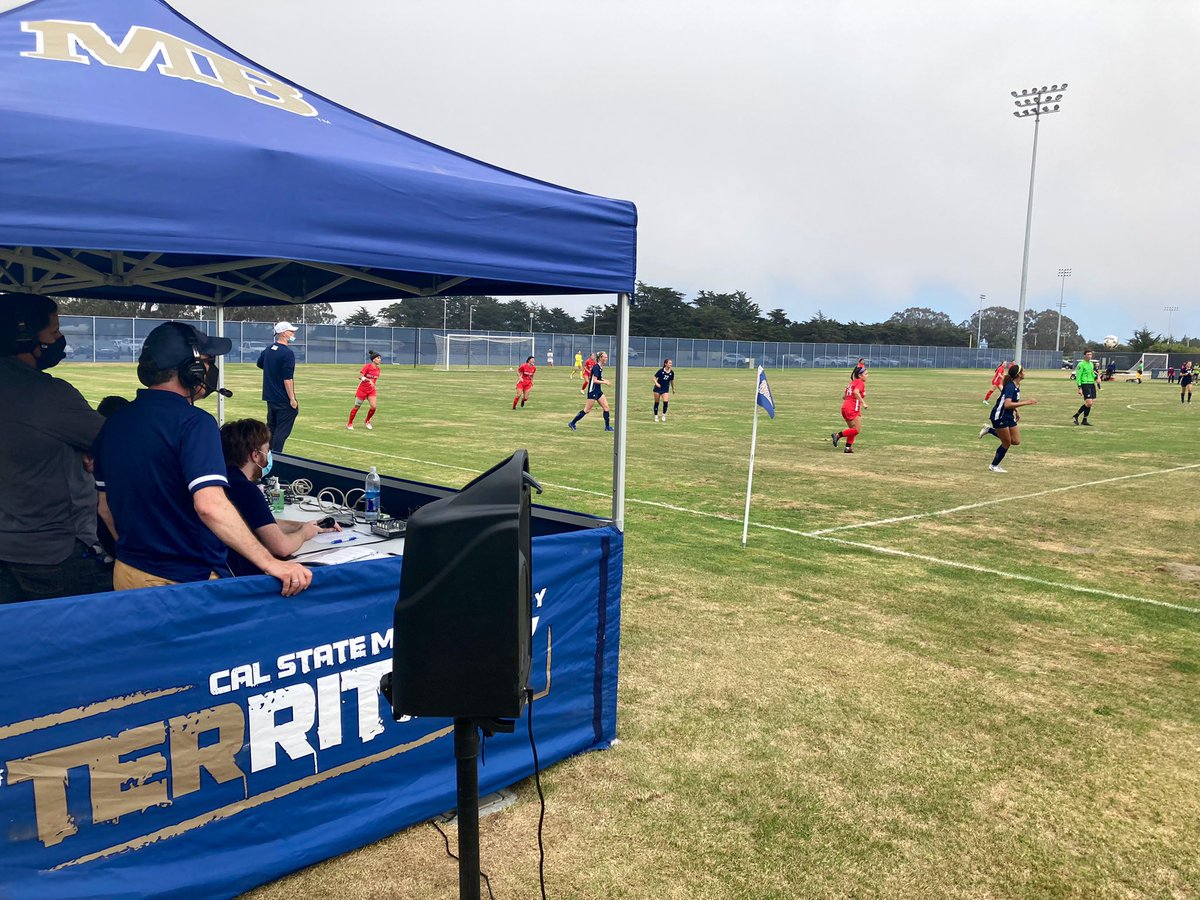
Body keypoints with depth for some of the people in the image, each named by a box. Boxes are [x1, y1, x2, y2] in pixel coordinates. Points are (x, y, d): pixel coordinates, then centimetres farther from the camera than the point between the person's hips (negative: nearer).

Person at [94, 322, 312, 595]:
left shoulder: (114, 422, 4)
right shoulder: (194, 422, -20)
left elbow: (104, 505, 13)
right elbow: (209, 504, -34)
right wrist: (271, 564, -36)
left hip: (126, 574, 7)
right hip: (189, 581, -7)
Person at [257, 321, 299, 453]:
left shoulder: (268, 349, 9)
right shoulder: (287, 353, -17)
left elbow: (259, 364, 28)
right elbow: (287, 379, -21)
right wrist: (292, 399, -19)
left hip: (270, 397, 9)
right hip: (283, 399, -8)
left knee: (271, 428, 18)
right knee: (282, 431, -3)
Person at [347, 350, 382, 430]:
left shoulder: (378, 369, 4)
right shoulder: (367, 366, -15)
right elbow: (360, 377, -22)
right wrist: (369, 380, -34)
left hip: (371, 390, 5)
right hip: (362, 389, -5)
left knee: (374, 406, -12)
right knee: (356, 407, 5)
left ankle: (367, 421, 15)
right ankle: (350, 424, 22)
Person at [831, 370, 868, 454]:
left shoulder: (852, 383, 21)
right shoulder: (861, 383, -5)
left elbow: (844, 397, 23)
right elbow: (856, 392, -26)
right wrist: (863, 402, -27)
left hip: (845, 407, 9)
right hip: (852, 409, -9)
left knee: (852, 429, 16)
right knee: (857, 430, -6)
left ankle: (848, 447, 11)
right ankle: (838, 435, -11)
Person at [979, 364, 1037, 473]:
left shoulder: (1017, 386, 4)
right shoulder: (1010, 386, -23)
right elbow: (1007, 404, -34)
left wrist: (1016, 412, 15)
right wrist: (1026, 403, -32)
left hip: (1009, 416, 9)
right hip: (999, 416, -9)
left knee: (1016, 441, 6)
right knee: (1007, 443, 0)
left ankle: (990, 430, 17)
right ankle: (994, 466, 17)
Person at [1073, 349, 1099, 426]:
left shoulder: (1091, 364, 16)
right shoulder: (1081, 364, -8)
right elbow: (1078, 377, -11)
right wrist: (1079, 388, -16)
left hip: (1092, 384, 8)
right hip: (1085, 384, -8)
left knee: (1090, 403, 4)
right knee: (1089, 403, -15)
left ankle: (1084, 421, 10)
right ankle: (1076, 416, -1)